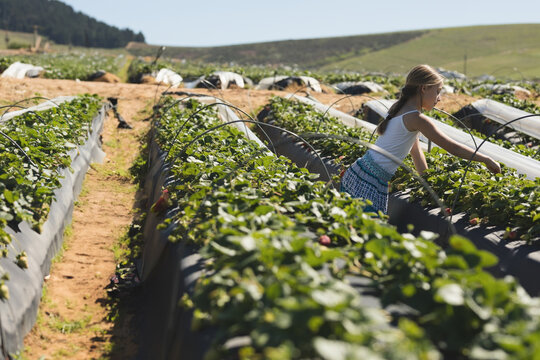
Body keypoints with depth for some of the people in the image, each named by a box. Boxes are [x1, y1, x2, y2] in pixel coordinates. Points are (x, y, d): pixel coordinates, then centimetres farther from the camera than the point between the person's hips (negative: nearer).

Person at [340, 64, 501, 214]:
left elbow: (415, 150, 19)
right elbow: (452, 147, -13)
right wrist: (487, 160, -4)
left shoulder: (400, 109, 13)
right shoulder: (417, 119, -15)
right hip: (370, 184, -9)